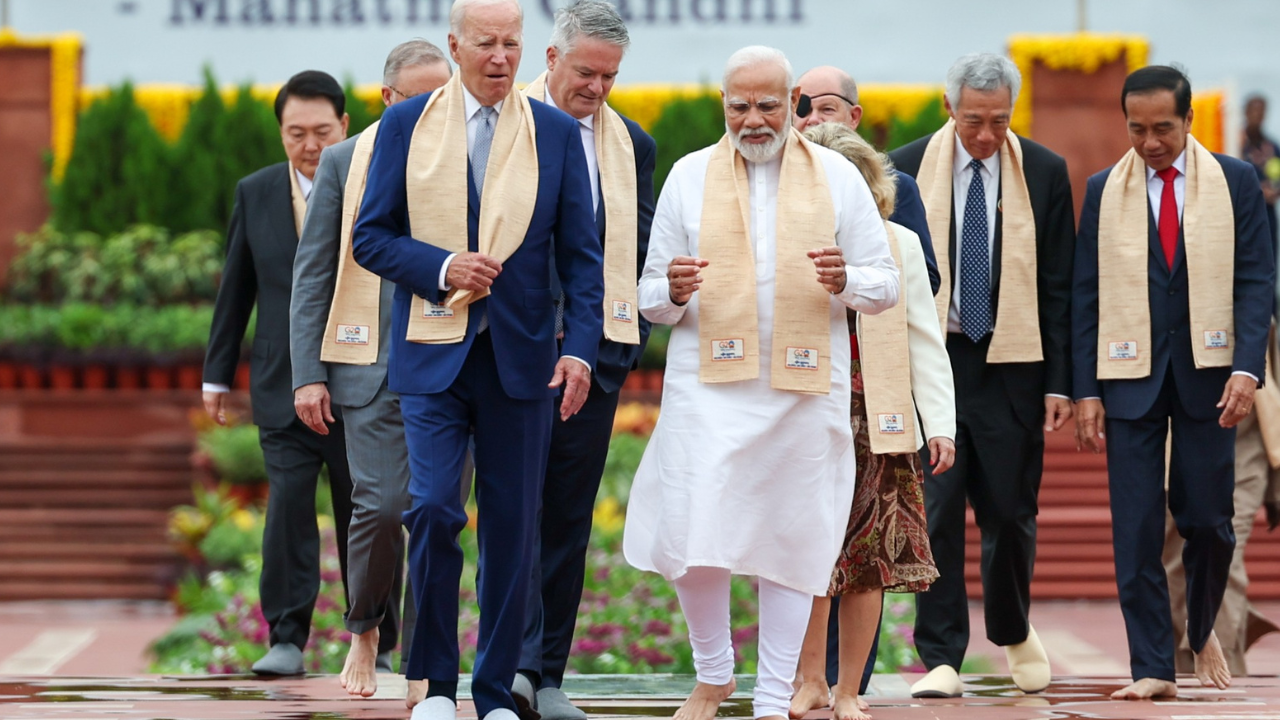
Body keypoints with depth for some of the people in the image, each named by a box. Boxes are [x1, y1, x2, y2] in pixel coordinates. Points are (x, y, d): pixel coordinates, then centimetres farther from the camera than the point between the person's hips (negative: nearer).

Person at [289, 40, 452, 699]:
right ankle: (365, 630, 14)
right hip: (371, 365, -1)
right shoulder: (344, 162, 6)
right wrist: (307, 374, -2)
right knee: (381, 506, -11)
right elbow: (312, 273, 6)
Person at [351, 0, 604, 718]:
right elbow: (371, 236, 4)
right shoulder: (406, 125, 4)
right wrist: (440, 268, -13)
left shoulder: (556, 133, 5)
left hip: (520, 356, 1)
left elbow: (581, 255, 4)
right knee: (433, 509, -13)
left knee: (513, 526, 3)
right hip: (433, 356, -1)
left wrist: (581, 348, -8)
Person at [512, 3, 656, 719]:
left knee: (570, 518, 5)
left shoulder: (632, 144, 13)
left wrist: (631, 339, 4)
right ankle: (517, 657, -13)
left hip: (596, 347, 4)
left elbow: (642, 254, 16)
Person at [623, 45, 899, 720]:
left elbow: (885, 285, 7)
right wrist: (674, 292, -14)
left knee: (792, 542, 2)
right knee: (694, 538, -9)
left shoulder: (839, 177, 7)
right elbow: (652, 297, 10)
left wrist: (844, 280, -15)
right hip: (709, 386, 0)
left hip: (805, 388, 0)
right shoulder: (689, 176, 8)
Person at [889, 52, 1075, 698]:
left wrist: (1059, 381, -1)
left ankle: (1013, 632, 30)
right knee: (935, 511, -4)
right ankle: (941, 658, 2)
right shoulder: (906, 169, 0)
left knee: (1011, 511, 5)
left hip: (1012, 364, 1)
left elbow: (1059, 285, 4)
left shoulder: (1045, 172, 2)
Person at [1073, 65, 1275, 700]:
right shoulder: (1103, 191, 5)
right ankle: (1152, 667, 1)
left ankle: (1202, 633, 28)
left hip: (1206, 375, 0)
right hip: (1129, 378, 0)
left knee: (1208, 520, 2)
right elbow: (1086, 296, 5)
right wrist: (1086, 391, -2)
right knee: (1135, 528, -4)